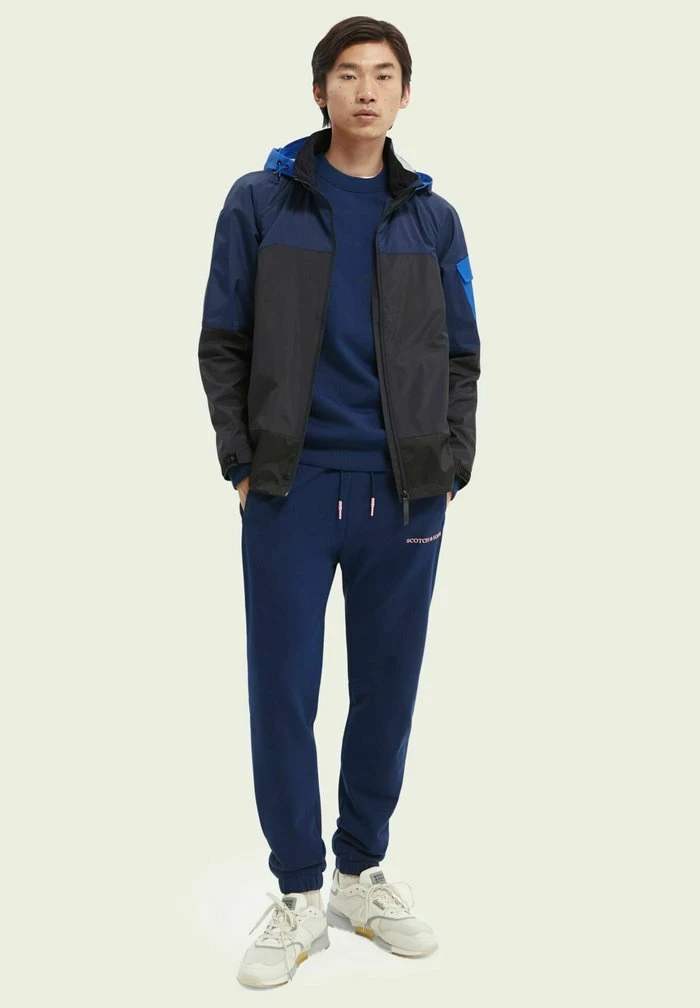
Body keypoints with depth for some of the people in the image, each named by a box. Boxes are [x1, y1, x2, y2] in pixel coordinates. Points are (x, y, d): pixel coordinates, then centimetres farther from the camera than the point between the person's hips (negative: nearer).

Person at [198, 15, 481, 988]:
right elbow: (223, 344, 3)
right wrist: (242, 465, -3)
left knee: (387, 690, 9)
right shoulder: (260, 202, 3)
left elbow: (462, 357, 11)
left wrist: (450, 470, 1)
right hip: (291, 491, -2)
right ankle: (299, 891, 18)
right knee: (284, 691, 2)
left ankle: (362, 872, 27)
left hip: (405, 497, 2)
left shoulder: (432, 218, 9)